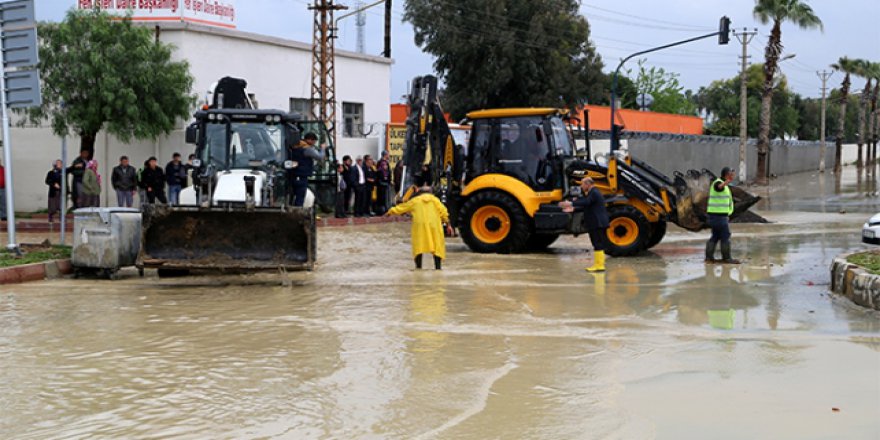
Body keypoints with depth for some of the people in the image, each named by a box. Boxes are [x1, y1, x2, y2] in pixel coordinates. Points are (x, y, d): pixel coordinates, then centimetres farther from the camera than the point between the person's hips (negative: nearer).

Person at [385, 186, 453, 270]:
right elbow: (443, 212, 5)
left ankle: (418, 265, 2)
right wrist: (448, 224, 8)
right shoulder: (434, 199, 12)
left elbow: (401, 208, 20)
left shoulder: (415, 201, 14)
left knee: (419, 245, 6)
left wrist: (390, 212, 33)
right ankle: (438, 266, -2)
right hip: (434, 225, 0)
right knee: (437, 245, 3)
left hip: (420, 225, 0)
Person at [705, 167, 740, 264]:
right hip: (719, 215, -10)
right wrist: (728, 180, -60)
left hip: (716, 215, 10)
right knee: (725, 236, -5)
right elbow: (720, 187, -40)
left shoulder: (722, 183, 19)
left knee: (715, 236, 11)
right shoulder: (718, 183, -13)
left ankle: (709, 257, 11)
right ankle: (726, 258, -2)